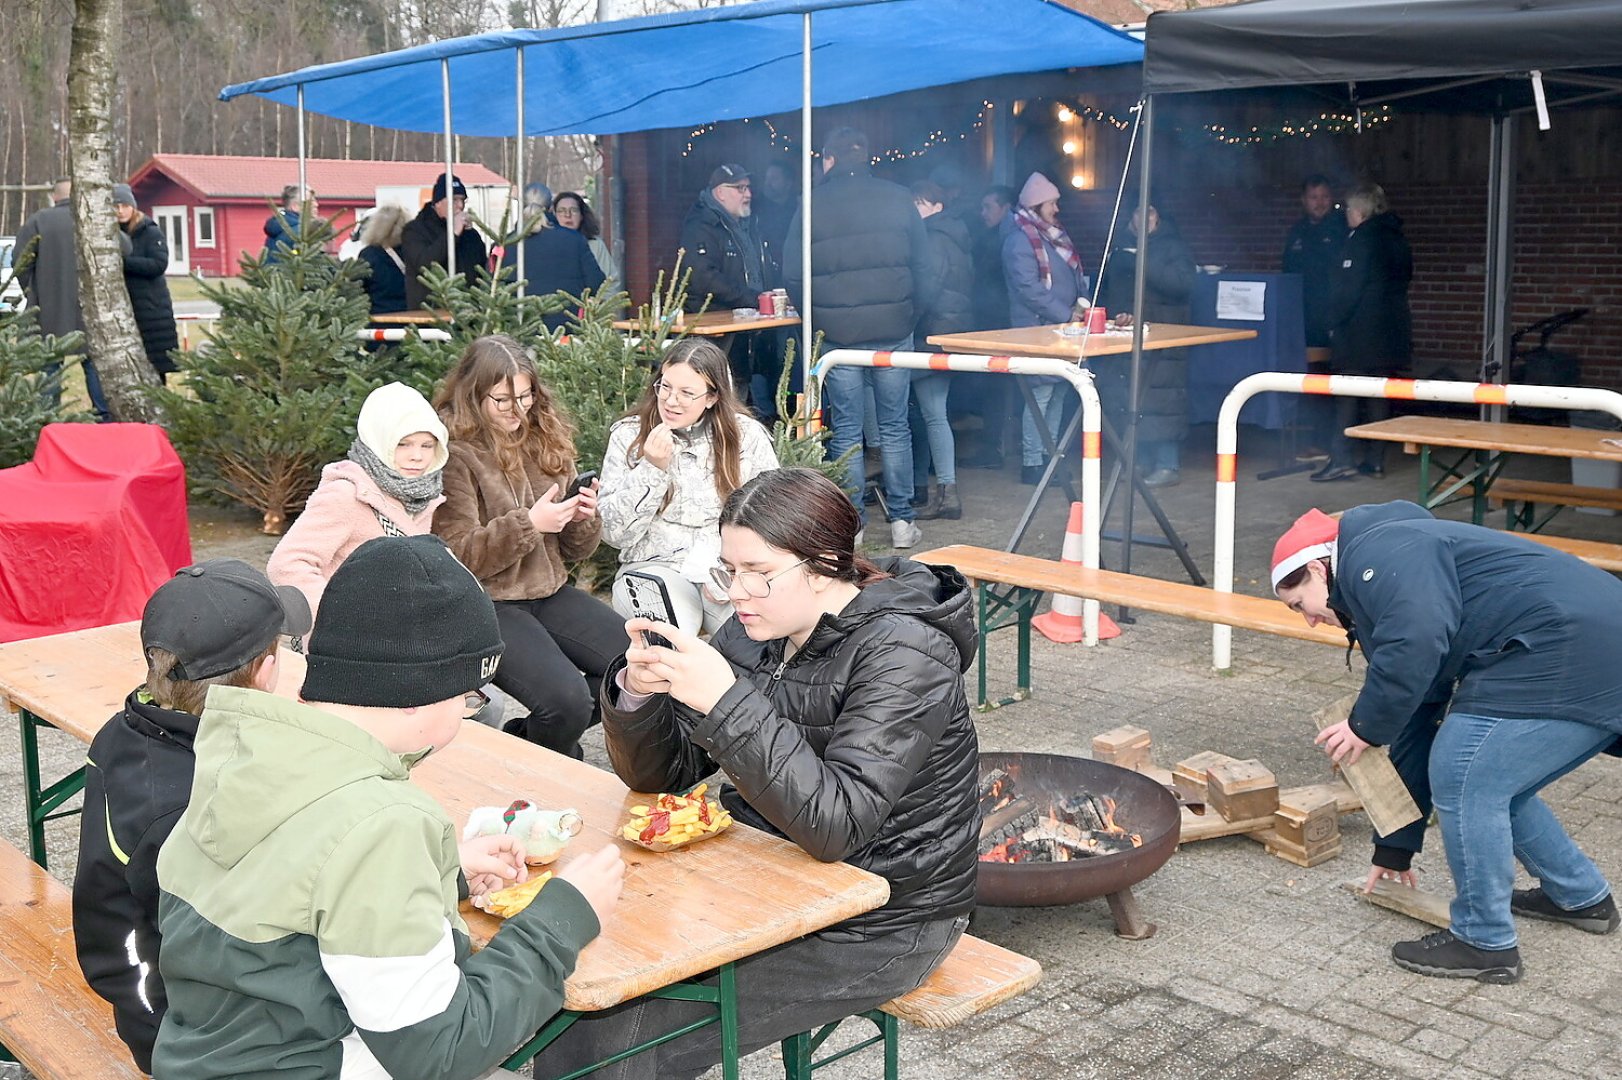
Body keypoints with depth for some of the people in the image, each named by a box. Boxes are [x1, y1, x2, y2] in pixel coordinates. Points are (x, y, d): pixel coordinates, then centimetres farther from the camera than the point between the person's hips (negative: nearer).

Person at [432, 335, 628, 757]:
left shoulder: (545, 440, 10)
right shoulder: (453, 455, -10)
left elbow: (572, 551, 15)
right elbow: (460, 557, -14)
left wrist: (583, 520, -8)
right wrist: (529, 524, -24)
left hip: (549, 592, 7)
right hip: (487, 604, -7)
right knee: (567, 701, -28)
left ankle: (527, 733, 8)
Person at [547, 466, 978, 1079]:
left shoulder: (901, 656, -21)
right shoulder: (757, 632, 0)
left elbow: (834, 827, -31)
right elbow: (659, 774, 3)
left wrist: (726, 702, -36)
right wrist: (638, 693, -19)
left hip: (878, 925, -7)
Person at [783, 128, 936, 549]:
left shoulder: (813, 204, -1)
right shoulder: (898, 198, 3)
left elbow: (792, 274, 0)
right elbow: (923, 265, 3)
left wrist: (815, 317, 12)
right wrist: (913, 313, 12)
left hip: (837, 335, -1)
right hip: (893, 331, 1)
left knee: (846, 431, 6)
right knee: (894, 427, 9)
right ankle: (902, 520, 10)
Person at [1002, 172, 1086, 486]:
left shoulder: (1054, 234, 15)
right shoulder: (1020, 240, -13)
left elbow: (1075, 275, 21)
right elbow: (1030, 289, -20)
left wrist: (1082, 300, 2)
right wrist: (1067, 315, -19)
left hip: (1060, 330, 9)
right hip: (1038, 328, -9)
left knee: (1057, 391, 13)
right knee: (1041, 393, -7)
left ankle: (1048, 454, 22)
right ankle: (1031, 463, -1)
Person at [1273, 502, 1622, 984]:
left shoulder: (1375, 554, -5)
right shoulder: (1378, 600, 24)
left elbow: (1416, 642, -25)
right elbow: (1414, 731, 28)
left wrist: (1366, 726, -9)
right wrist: (1394, 848, 32)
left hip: (1571, 650, -11)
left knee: (1465, 781, -6)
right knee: (1490, 785, 21)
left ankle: (1485, 943, 7)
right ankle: (1582, 897, 38)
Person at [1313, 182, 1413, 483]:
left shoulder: (1362, 239, -11)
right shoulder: (1398, 240, 14)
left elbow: (1348, 288, -17)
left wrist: (1335, 322, -9)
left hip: (1359, 332, -8)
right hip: (1393, 331, 8)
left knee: (1347, 393, -5)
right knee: (1379, 396, 9)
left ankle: (1342, 458, -9)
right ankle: (1374, 460, 12)